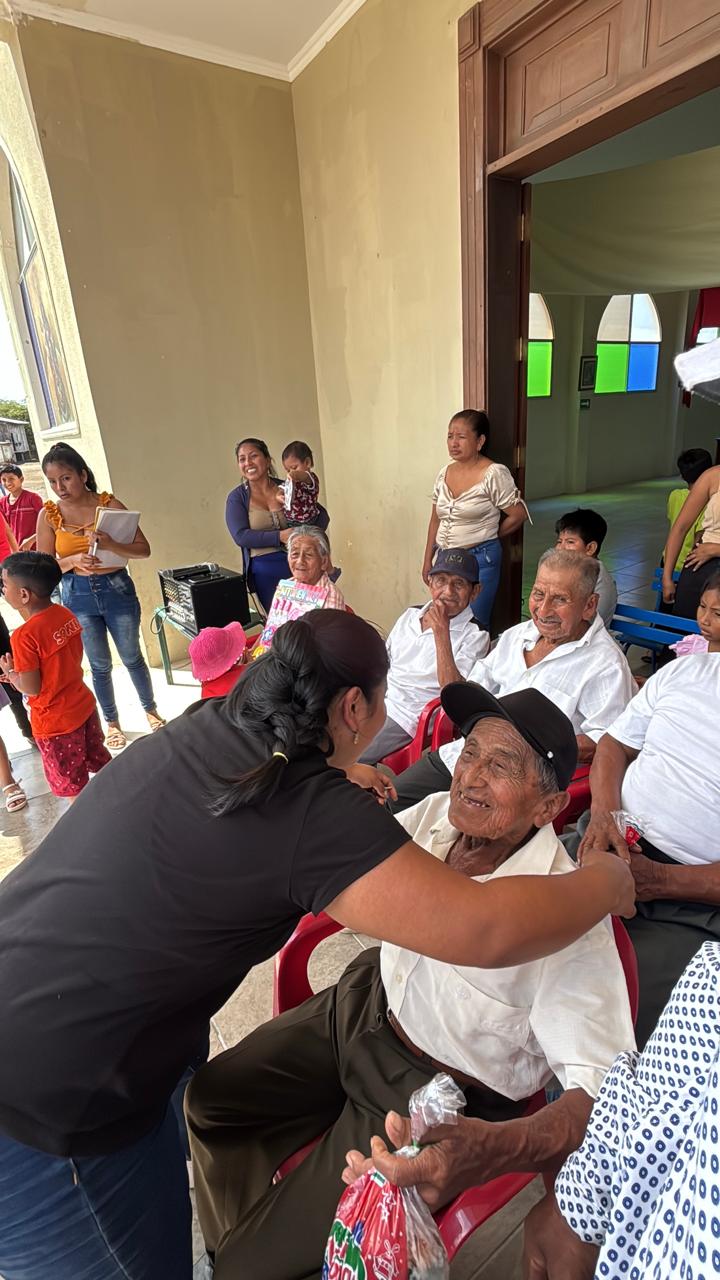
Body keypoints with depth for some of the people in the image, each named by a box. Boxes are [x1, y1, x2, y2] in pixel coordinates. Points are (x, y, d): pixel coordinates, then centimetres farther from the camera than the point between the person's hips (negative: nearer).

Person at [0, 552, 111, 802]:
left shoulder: (24, 636, -25)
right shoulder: (65, 614, -4)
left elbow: (31, 688, -19)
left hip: (55, 722, -7)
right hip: (84, 705, 7)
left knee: (70, 783, 14)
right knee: (100, 761, 26)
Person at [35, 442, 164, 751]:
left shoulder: (109, 504, -9)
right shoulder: (48, 514, -5)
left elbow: (144, 550, -12)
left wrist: (110, 545, -30)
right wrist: (74, 560, -21)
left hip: (117, 589, -1)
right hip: (78, 595, 1)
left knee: (132, 657, 15)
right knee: (99, 665, 13)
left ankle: (151, 710, 37)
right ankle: (112, 722, 33)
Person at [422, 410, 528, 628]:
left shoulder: (494, 474, -12)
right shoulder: (444, 473, 6)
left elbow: (518, 515, -8)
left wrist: (486, 537, 4)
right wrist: (427, 560, 11)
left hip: (480, 559, -6)